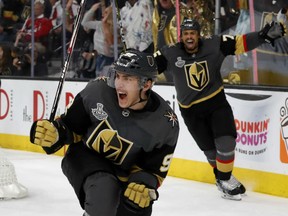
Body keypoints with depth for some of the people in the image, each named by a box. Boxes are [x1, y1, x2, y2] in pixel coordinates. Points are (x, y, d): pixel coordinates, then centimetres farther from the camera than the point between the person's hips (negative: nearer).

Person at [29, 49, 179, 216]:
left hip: (124, 173, 3)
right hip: (85, 157, -3)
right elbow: (71, 124, -6)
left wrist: (142, 184, -29)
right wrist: (54, 133, -26)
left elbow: (154, 169, -9)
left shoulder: (166, 124, -20)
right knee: (105, 191, -33)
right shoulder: (98, 90, -22)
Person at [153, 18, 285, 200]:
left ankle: (225, 179, 12)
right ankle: (222, 177, 28)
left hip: (217, 102, 1)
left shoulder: (215, 46, -9)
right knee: (212, 150, 3)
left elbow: (240, 43, -10)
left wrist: (264, 36, -21)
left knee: (225, 142, -11)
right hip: (191, 110, -1)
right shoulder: (170, 54, -11)